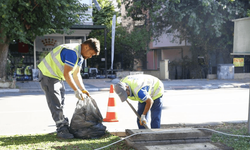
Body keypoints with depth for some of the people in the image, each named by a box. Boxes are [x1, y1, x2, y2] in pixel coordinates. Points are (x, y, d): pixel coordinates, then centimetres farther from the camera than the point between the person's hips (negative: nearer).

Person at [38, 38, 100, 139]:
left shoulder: (80, 55, 6)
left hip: (57, 76, 11)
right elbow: (66, 74, -29)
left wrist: (83, 89, 4)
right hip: (48, 74, -11)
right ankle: (61, 130, -5)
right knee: (55, 104, -9)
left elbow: (76, 74, 13)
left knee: (61, 102, 13)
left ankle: (64, 126, 20)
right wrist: (76, 90, -27)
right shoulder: (72, 52, -27)